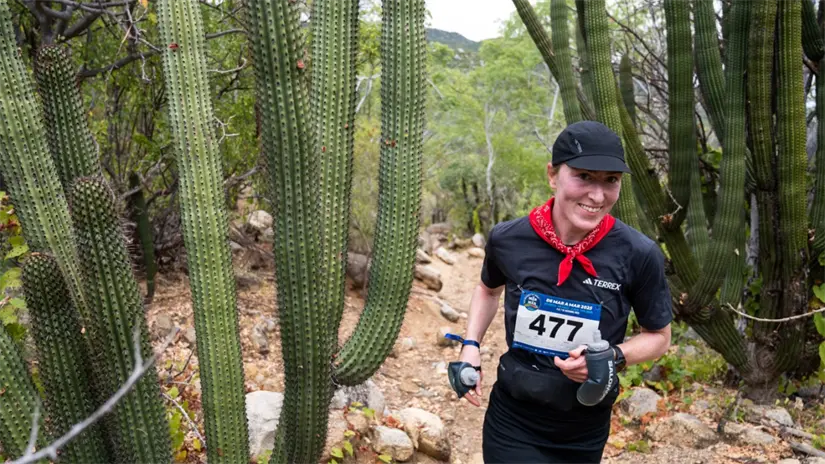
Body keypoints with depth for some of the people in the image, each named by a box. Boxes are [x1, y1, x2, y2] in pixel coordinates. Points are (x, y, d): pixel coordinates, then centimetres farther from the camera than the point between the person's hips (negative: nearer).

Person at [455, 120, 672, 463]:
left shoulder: (638, 255, -18)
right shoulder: (507, 240, -13)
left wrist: (612, 357, -19)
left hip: (584, 432, 1)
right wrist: (471, 345, -3)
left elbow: (658, 337, -1)